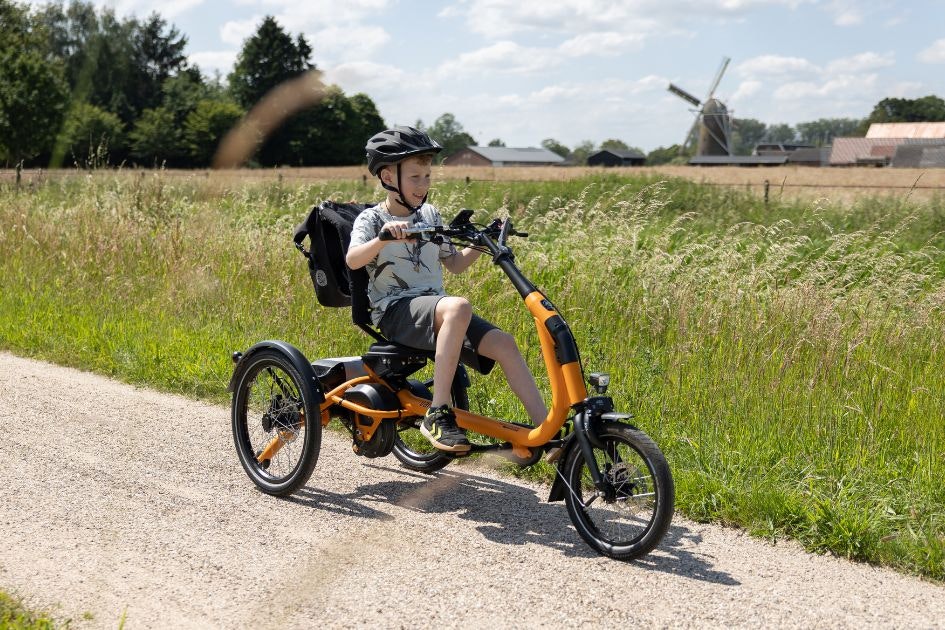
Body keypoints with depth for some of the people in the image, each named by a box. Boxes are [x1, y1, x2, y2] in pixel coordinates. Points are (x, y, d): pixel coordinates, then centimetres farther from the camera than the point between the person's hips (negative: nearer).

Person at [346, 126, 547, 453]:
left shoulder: (430, 215, 15)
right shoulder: (372, 218, -2)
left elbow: (455, 263, 21)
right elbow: (352, 260, -22)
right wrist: (384, 238, -39)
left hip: (434, 307, 6)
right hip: (394, 310, -6)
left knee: (504, 343, -14)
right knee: (459, 306, -36)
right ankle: (437, 414, -33)